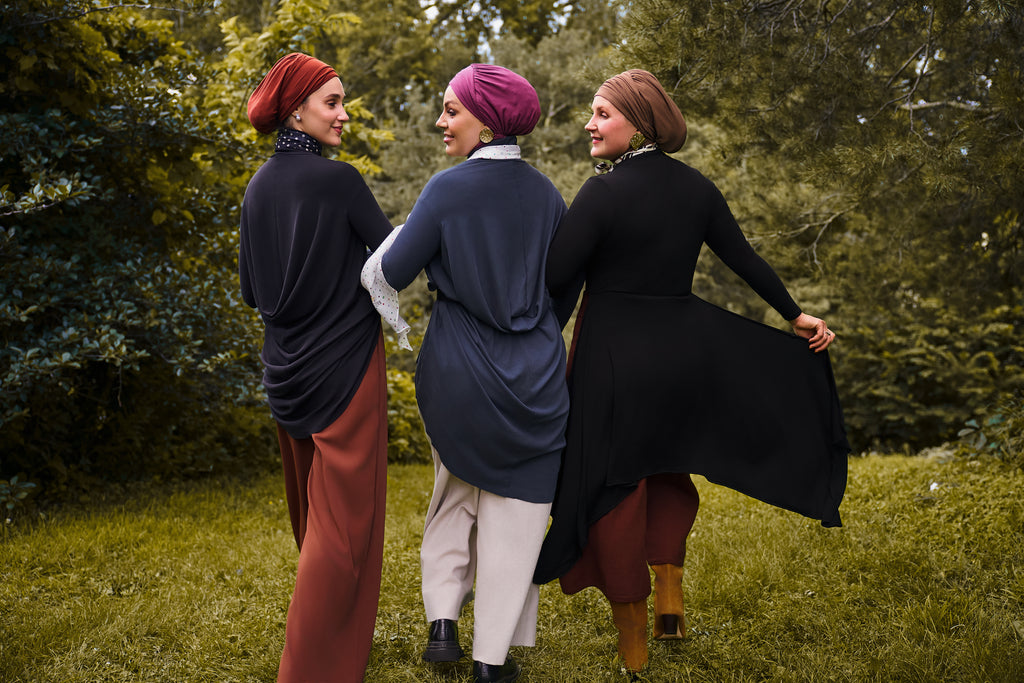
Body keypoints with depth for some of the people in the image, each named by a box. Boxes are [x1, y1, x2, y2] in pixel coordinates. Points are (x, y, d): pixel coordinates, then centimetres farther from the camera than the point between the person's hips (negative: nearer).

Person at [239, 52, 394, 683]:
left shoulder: (259, 188, 6)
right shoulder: (338, 180, -15)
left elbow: (252, 289, 12)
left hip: (286, 366, 7)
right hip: (345, 366, -7)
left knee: (312, 511, 20)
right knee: (344, 519, 0)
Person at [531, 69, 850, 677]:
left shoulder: (602, 193, -17)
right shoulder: (695, 187, 1)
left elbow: (555, 282, -18)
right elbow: (745, 259, 9)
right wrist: (796, 316, 21)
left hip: (615, 358, -5)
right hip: (683, 348, 5)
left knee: (616, 491, 9)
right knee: (668, 469, 29)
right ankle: (670, 594, 18)